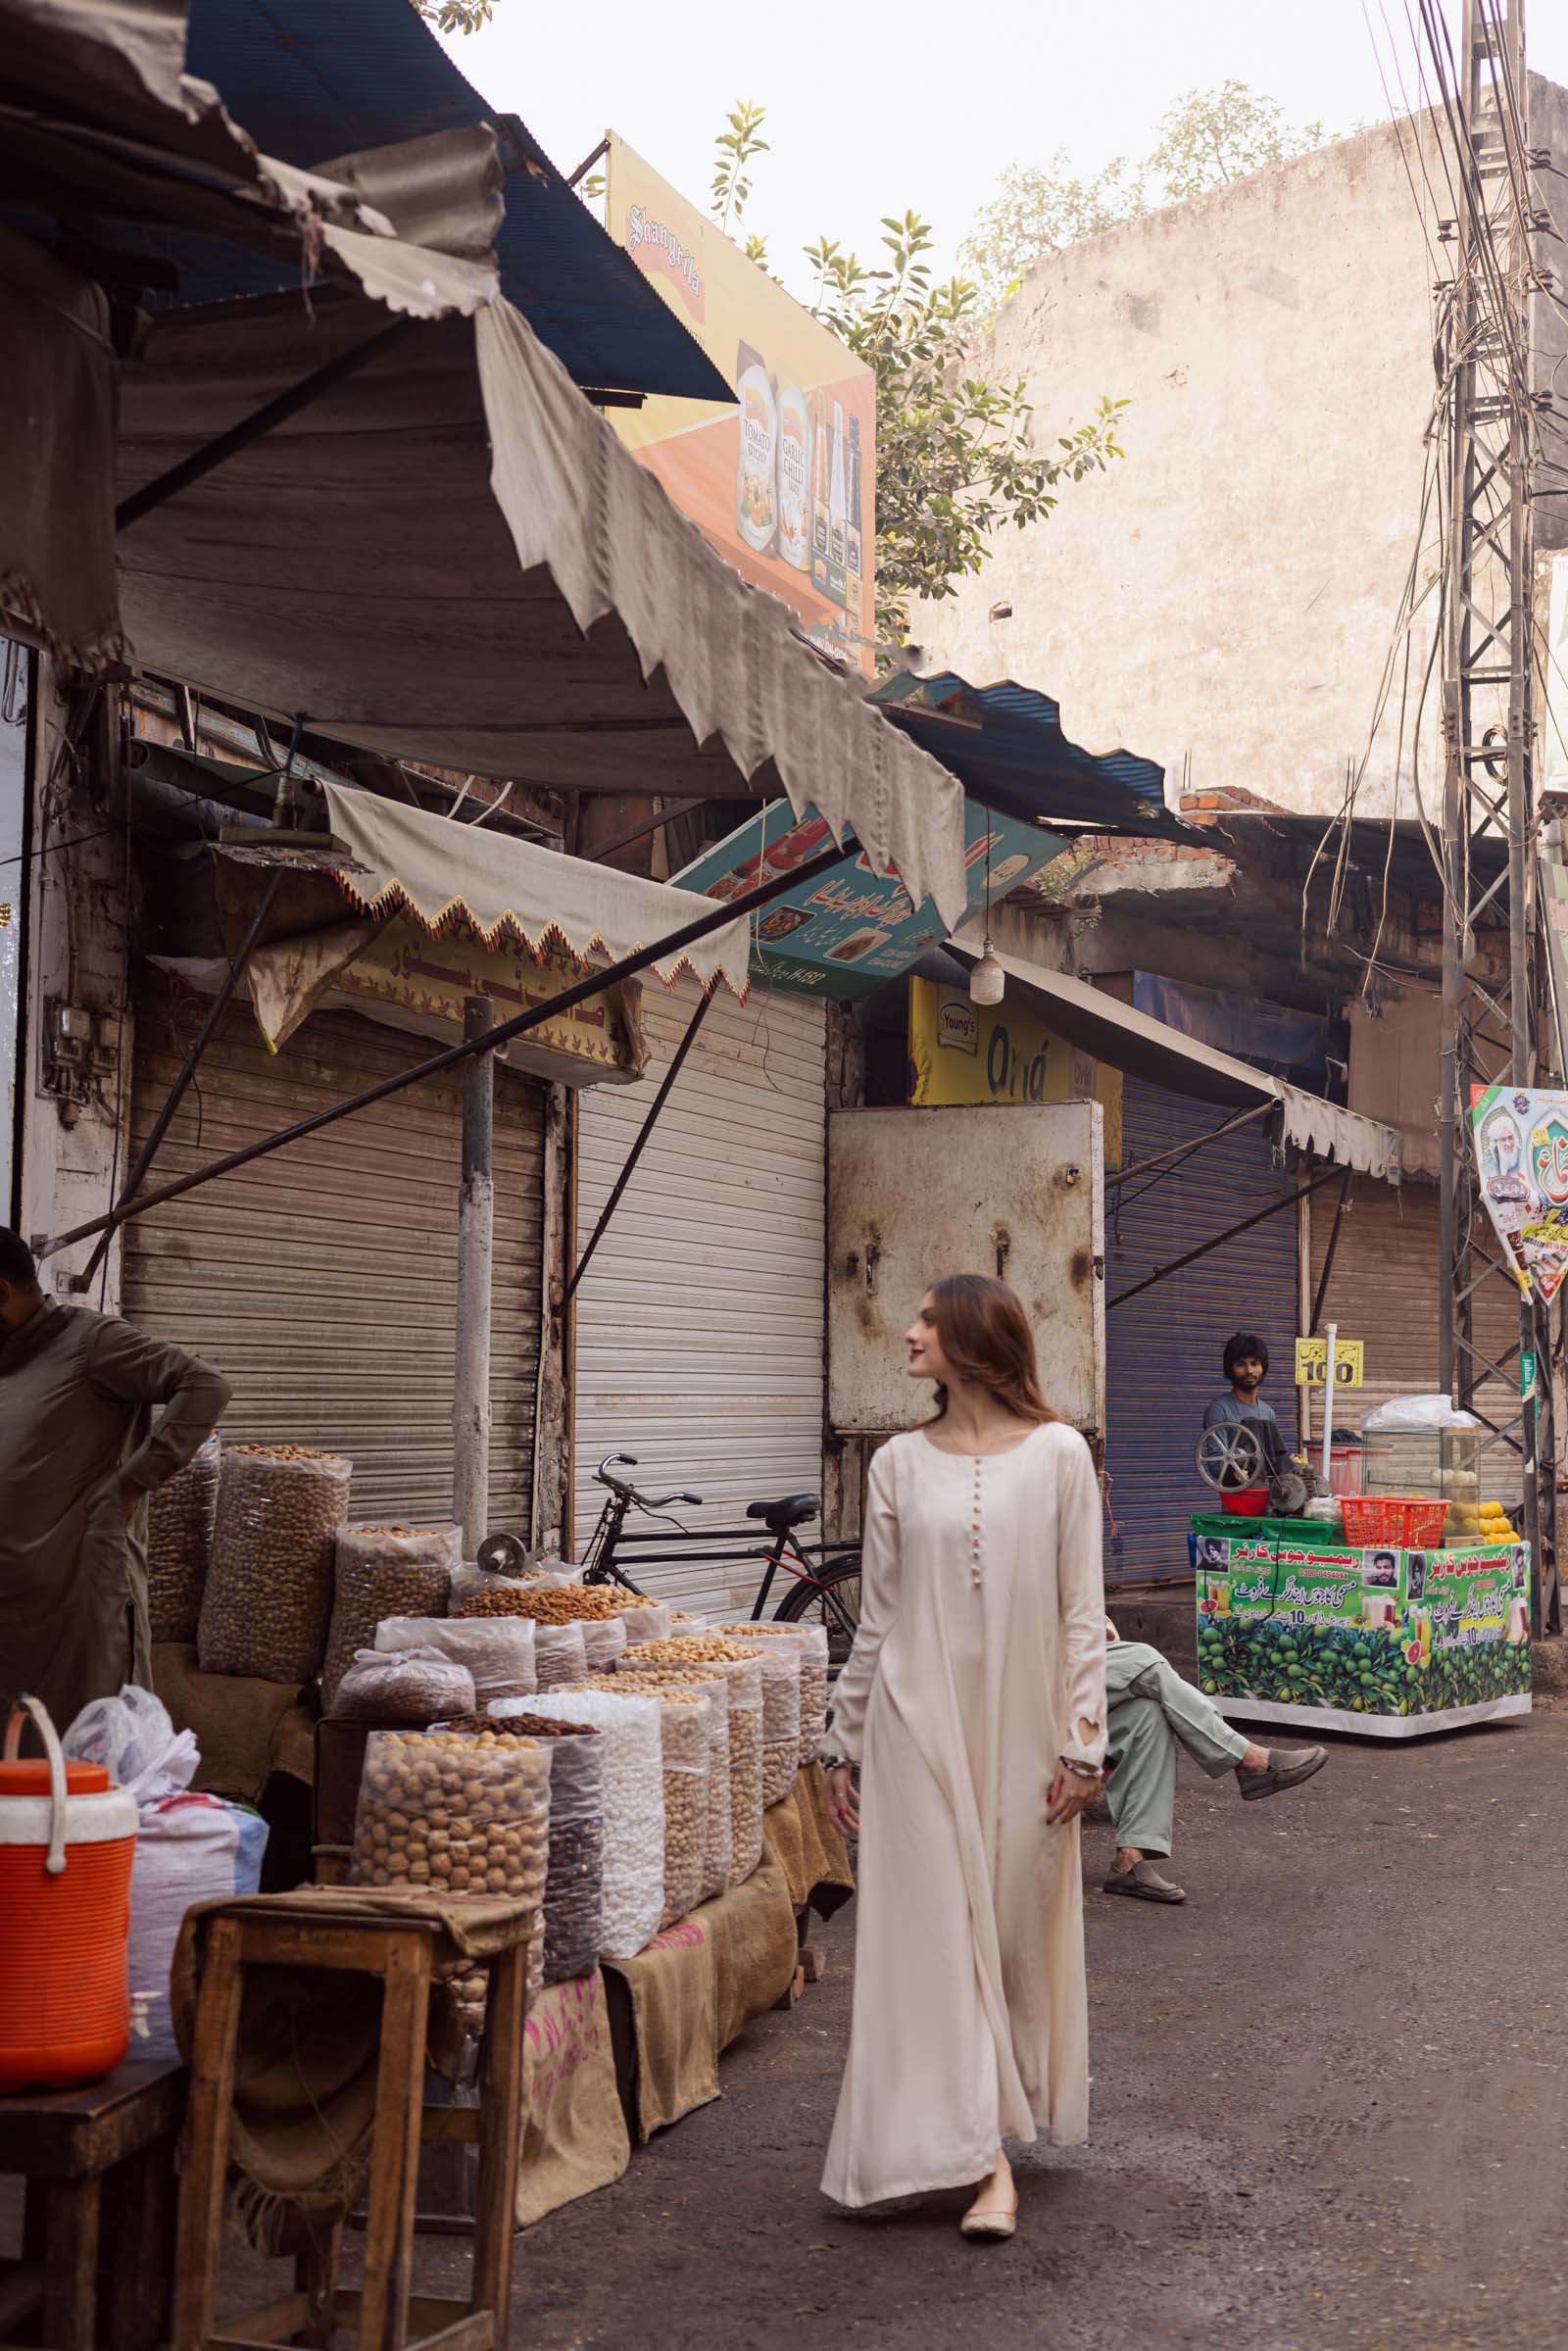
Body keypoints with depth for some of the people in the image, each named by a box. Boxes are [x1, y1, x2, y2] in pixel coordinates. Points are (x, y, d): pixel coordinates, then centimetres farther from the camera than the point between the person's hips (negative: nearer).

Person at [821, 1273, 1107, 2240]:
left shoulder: (1058, 1455, -1)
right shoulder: (900, 1464, 4)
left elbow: (1082, 1612, -1)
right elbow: (877, 1617, 8)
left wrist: (1084, 1742, -6)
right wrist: (848, 1746, 8)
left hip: (1021, 1725, -1)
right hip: (920, 1723, 1)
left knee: (1022, 1926, 7)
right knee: (940, 1929, -2)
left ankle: (1004, 2116, 26)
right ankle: (989, 2160, 3)